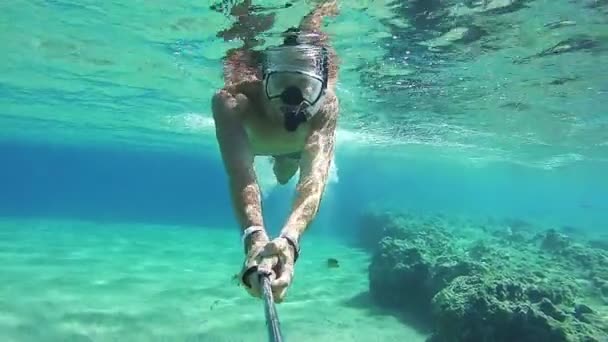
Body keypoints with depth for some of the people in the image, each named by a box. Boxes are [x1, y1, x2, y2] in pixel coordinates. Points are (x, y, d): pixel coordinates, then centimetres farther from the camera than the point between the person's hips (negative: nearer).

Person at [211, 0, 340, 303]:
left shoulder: (326, 105, -45)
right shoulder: (231, 101, -49)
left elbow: (314, 177, -57)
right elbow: (240, 174, -59)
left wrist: (288, 239, -75)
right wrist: (253, 237, -78)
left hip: (298, 144, 1)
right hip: (250, 138, 0)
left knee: (284, 178, 29)